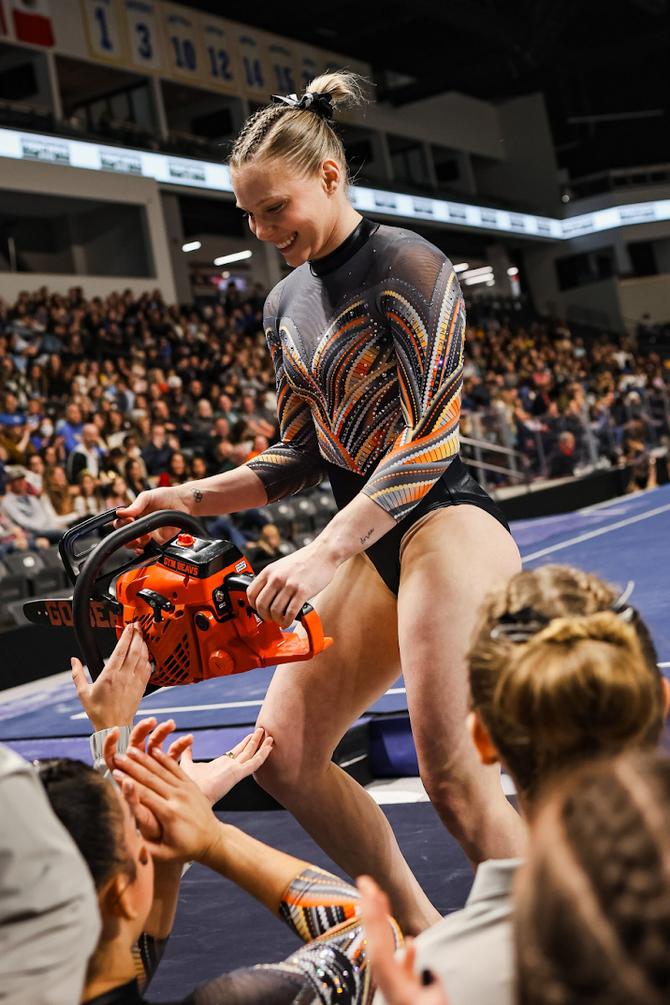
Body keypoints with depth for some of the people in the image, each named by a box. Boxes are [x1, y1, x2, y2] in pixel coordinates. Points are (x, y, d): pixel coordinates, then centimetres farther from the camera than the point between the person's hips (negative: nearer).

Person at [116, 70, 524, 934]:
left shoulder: (403, 264, -9)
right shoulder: (286, 304, 15)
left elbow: (430, 438, -17)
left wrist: (323, 553, -24)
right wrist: (194, 498, 5)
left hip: (445, 522, -9)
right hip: (372, 546, 9)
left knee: (452, 772, -16)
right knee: (284, 754, 4)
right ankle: (424, 935, 16)